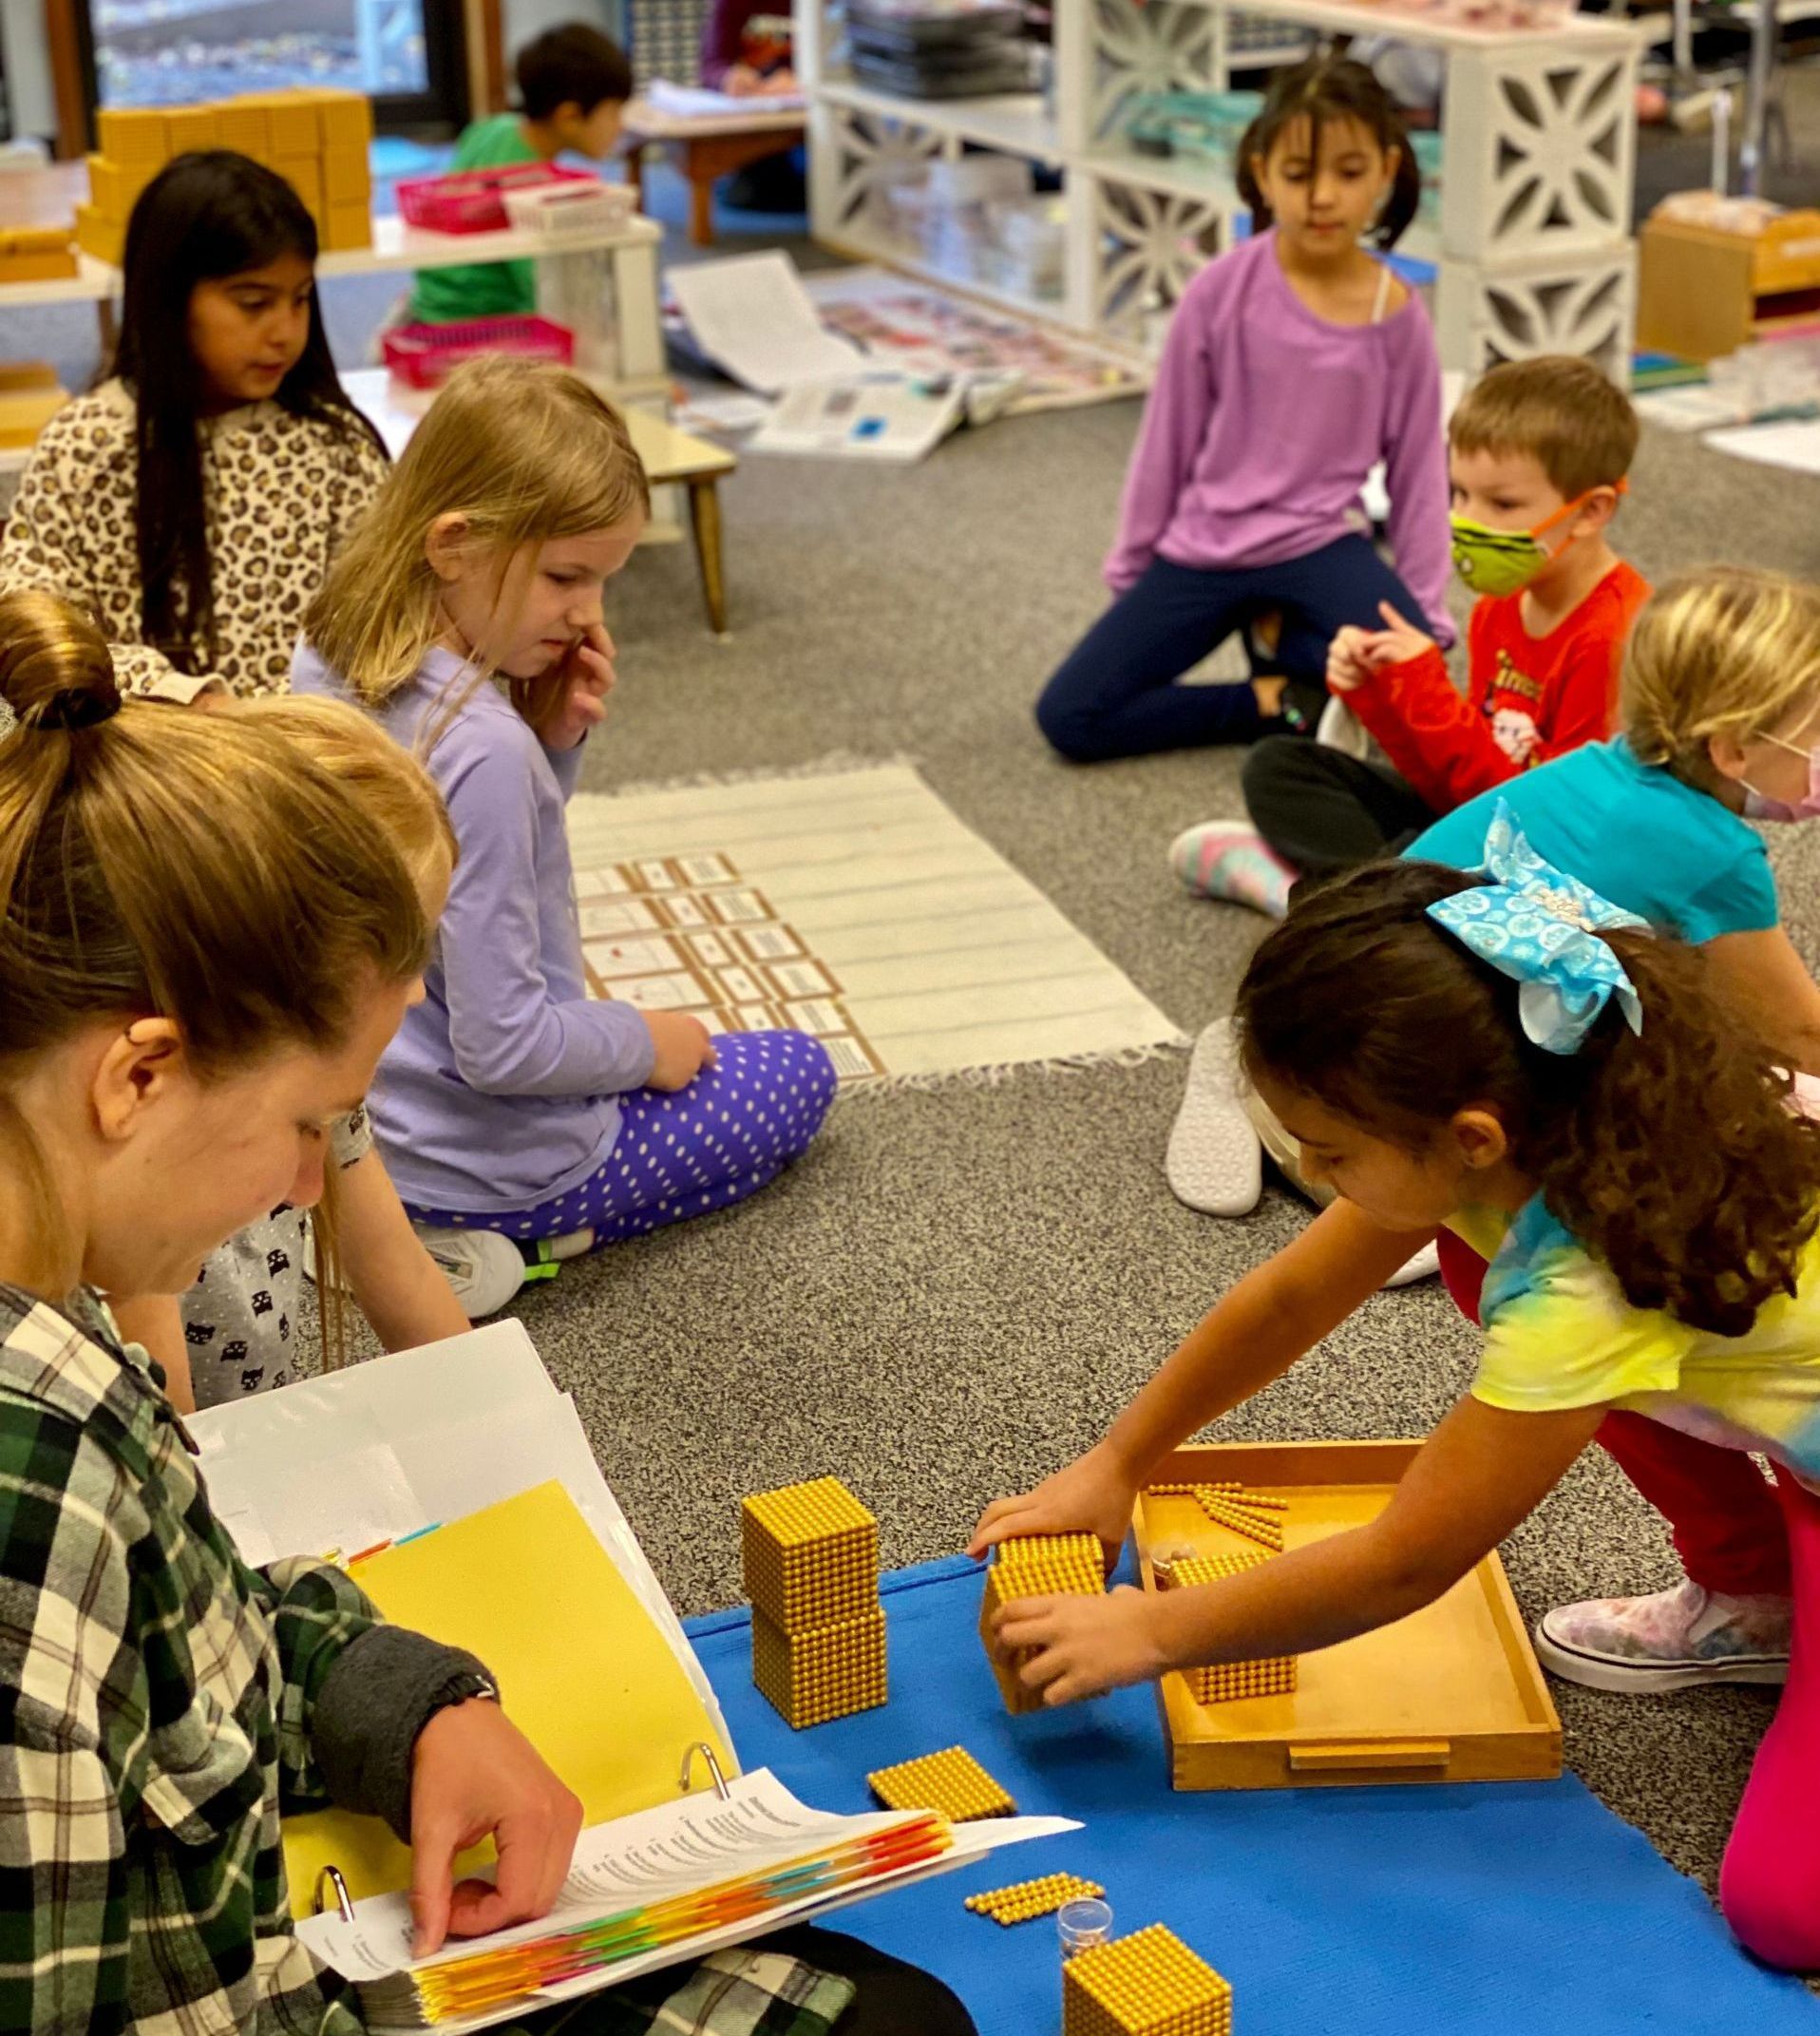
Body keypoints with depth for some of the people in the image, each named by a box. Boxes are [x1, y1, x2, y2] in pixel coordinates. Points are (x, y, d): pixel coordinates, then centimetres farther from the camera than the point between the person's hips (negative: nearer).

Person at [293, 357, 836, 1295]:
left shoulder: (325, 662, -5)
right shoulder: (481, 749, -32)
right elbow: (503, 1046, -28)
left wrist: (554, 741, -8)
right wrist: (644, 1042, -8)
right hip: (488, 1170, -8)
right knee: (797, 1070, 15)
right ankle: (505, 1237, 4)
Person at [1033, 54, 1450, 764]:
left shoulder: (1397, 317, -6)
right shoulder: (1225, 289, -9)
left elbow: (1417, 468, 2)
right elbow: (1168, 435, 1)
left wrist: (1426, 615, 2)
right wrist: (1133, 568, 7)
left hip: (1318, 544, 0)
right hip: (1202, 546, 0)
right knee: (1069, 716, -12)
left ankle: (1280, 639, -1)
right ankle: (1275, 704, 0)